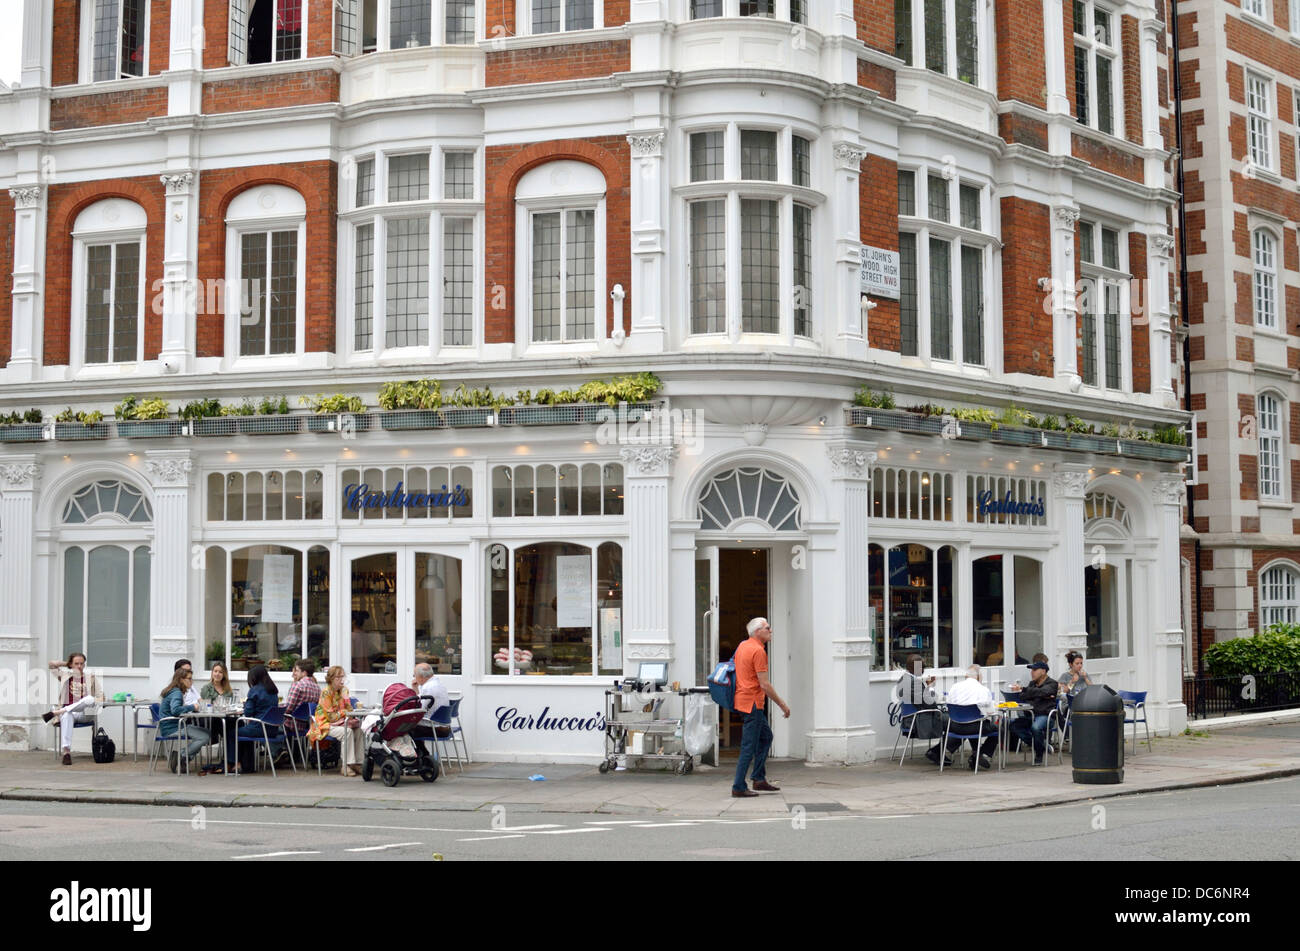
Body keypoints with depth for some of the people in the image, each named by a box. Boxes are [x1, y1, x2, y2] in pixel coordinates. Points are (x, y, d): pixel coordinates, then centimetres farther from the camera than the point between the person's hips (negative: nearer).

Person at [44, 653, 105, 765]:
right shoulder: (65, 675, 18)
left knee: (90, 699, -36)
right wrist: (65, 664, 16)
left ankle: (56, 712, -37)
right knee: (66, 717, -40)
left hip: (85, 714, 0)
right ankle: (66, 751, -50)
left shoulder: (91, 678, 15)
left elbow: (101, 698, 10)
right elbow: (50, 664, 10)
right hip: (67, 711, 0)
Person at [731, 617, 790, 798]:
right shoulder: (758, 651, -17)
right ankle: (739, 787, -2)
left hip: (743, 699, 10)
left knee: (766, 736, 19)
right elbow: (764, 684, -20)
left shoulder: (742, 646, 12)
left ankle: (759, 779, 18)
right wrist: (783, 705, -12)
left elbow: (738, 670, 21)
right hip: (753, 703, -10)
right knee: (749, 746, -5)